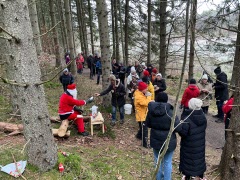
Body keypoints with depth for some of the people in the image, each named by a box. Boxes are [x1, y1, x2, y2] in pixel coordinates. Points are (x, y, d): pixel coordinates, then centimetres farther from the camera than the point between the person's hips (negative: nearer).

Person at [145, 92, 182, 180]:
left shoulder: (151, 111, -10)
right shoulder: (170, 112, -22)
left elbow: (147, 124, 4)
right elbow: (178, 128, -19)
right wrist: (170, 127, 1)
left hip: (155, 141, 4)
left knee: (158, 161, 23)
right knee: (167, 163, 16)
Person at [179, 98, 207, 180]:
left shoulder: (187, 118, -29)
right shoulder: (203, 116, -8)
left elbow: (183, 132, -25)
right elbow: (204, 127, 6)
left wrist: (180, 126, -7)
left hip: (189, 145, -6)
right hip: (200, 143, 6)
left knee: (188, 159, 13)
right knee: (199, 157, 24)